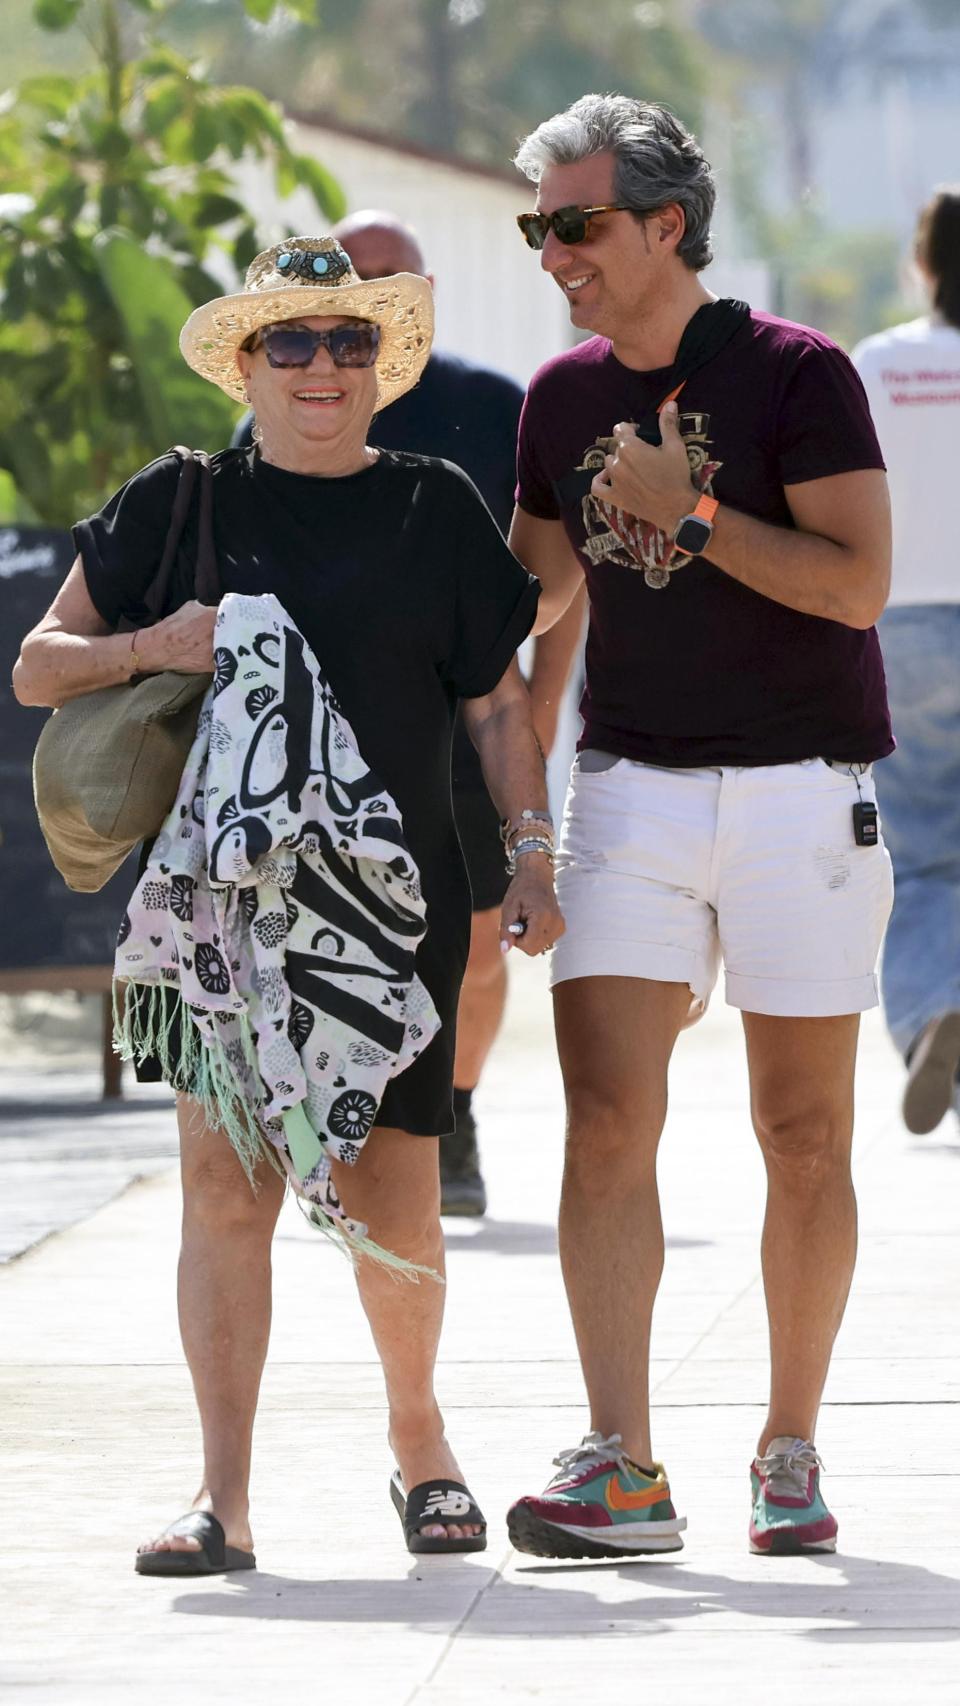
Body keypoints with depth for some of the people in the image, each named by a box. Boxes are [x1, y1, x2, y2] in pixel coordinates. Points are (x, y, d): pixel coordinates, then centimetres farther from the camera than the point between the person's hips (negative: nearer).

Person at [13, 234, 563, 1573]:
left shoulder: (435, 509, 9)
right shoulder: (180, 503, 6)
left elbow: (498, 705, 12)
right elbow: (39, 667, 9)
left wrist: (534, 858, 2)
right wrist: (150, 648, -10)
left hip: (397, 896, 1)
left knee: (391, 1200, 3)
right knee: (225, 1175, -10)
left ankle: (418, 1438, 28)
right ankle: (224, 1499, -8)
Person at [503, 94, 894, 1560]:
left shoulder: (794, 374, -7)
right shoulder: (564, 398, 9)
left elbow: (858, 582, -16)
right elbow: (535, 590, 20)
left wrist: (690, 509, -17)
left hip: (799, 789, -4)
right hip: (633, 784, 4)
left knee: (803, 1135, 2)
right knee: (607, 1121, -10)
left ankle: (790, 1455, 14)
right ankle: (621, 1473, -15)